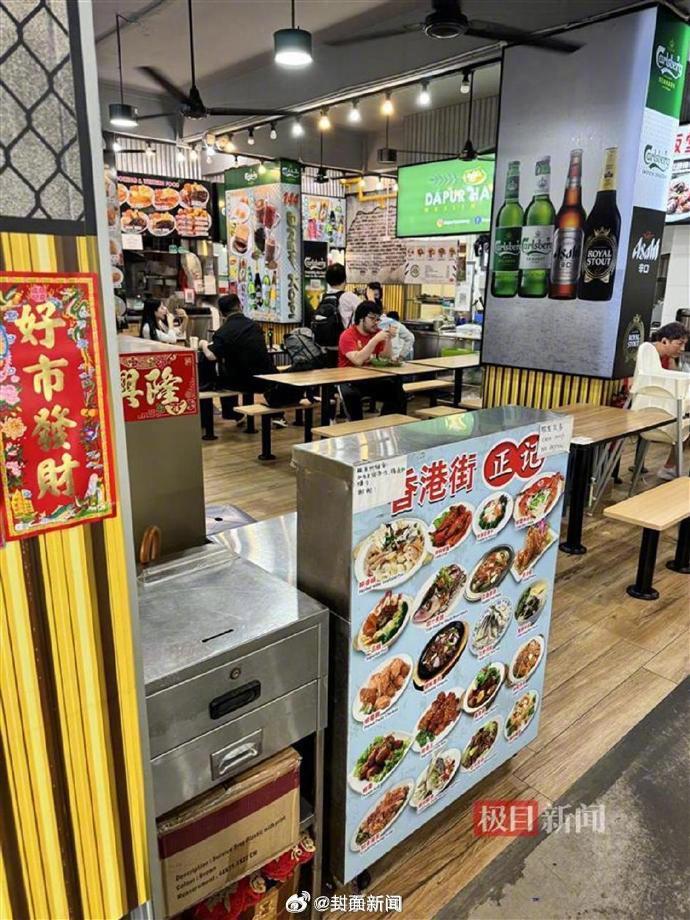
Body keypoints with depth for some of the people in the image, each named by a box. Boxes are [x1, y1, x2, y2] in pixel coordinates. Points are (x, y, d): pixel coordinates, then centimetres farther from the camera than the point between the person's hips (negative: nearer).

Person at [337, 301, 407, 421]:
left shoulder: (377, 333, 4)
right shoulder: (347, 335, -12)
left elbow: (387, 358, 4)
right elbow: (358, 360, -28)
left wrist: (389, 339, -11)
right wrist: (375, 340, -28)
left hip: (372, 379, 5)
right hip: (350, 380, -5)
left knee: (398, 392, -13)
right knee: (351, 394, -36)